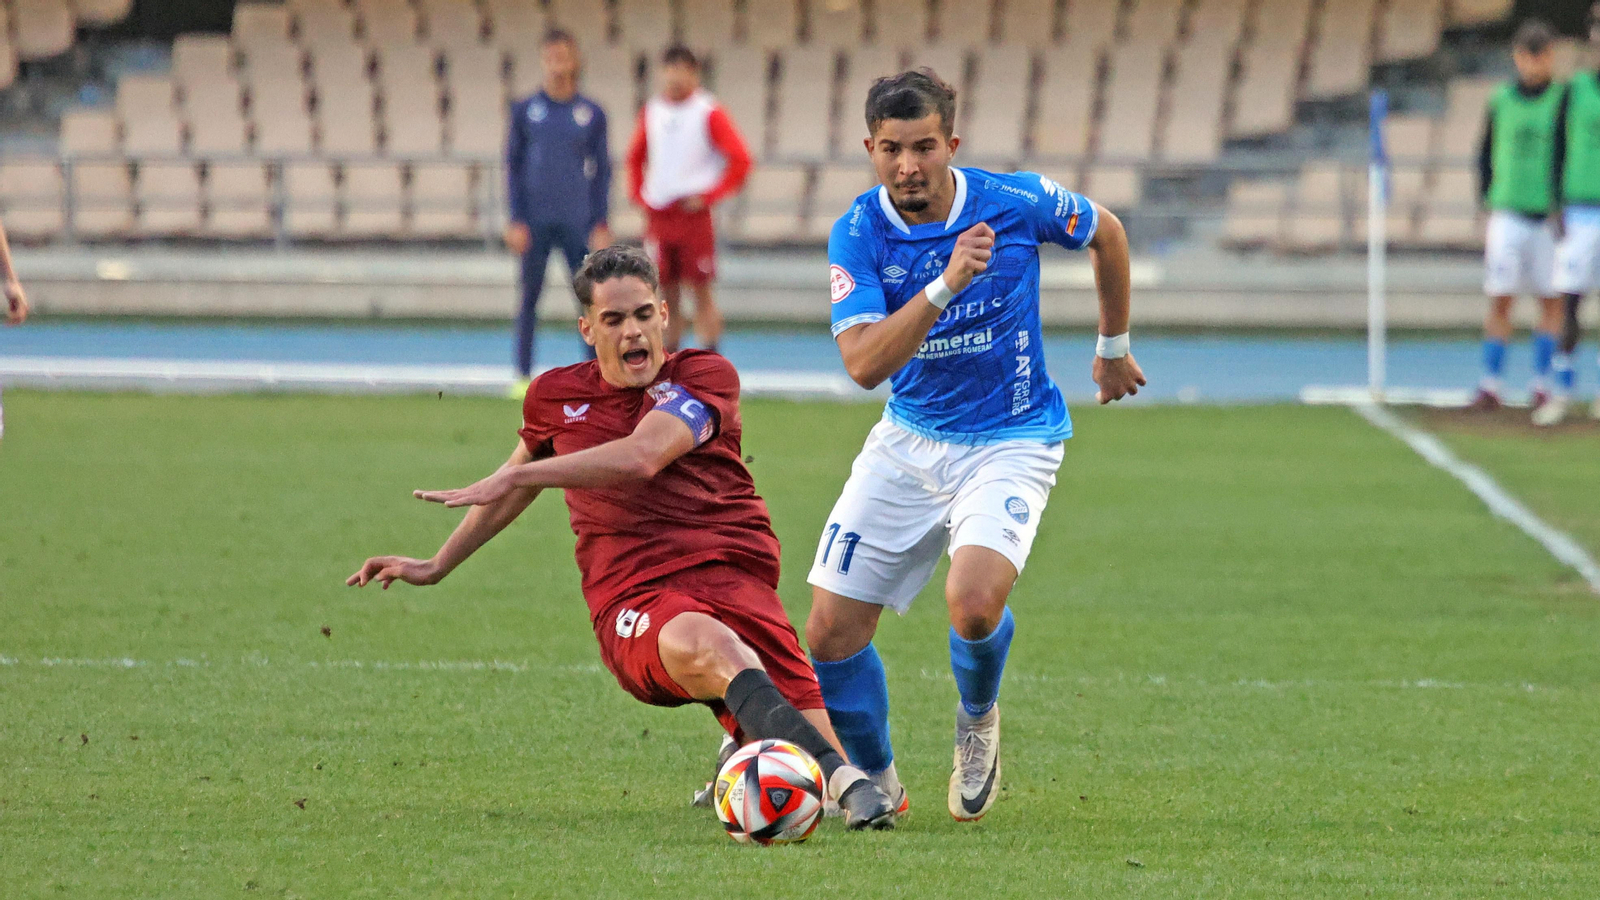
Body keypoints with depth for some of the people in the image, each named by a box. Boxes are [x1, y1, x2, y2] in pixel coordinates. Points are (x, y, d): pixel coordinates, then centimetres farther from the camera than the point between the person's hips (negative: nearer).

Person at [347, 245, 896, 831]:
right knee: (701, 645, -39)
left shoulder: (705, 376, 4)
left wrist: (511, 479, -15)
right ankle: (845, 781, -53)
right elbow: (519, 477, 38)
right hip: (633, 604, 0)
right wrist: (437, 566, 44)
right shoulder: (555, 397, 17)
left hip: (734, 577, 0)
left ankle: (746, 752, 20)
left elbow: (641, 456, -13)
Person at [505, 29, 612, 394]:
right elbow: (513, 167, 6)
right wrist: (516, 220, -1)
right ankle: (523, 375, 9)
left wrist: (601, 223, 2)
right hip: (536, 221, 0)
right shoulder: (525, 110, 4)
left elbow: (602, 171, 9)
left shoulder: (591, 114, 5)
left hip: (577, 221, 0)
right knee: (529, 296, 3)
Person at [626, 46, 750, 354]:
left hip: (693, 213, -4)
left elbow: (740, 160, -8)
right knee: (668, 293, 7)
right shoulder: (652, 112, 11)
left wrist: (707, 196, -10)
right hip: (658, 214, 4)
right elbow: (635, 158, 24)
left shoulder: (709, 113, -5)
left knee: (701, 290, -4)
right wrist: (639, 195, 12)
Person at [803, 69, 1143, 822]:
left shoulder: (1017, 203, -14)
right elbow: (864, 363, -25)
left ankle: (977, 719, 6)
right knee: (830, 632, -3)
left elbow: (1106, 233, 8)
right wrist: (946, 285, -37)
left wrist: (1113, 348, 19)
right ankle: (875, 782, 23)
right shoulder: (858, 235, -13)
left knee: (974, 603, -29)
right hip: (908, 441, 3)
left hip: (1011, 442, -3)